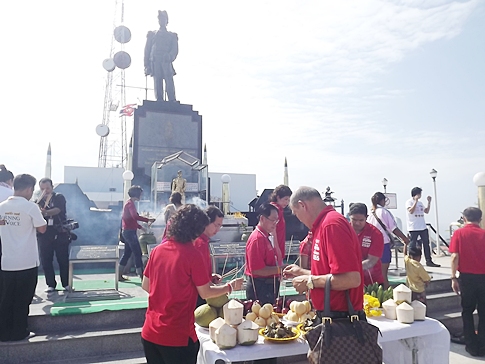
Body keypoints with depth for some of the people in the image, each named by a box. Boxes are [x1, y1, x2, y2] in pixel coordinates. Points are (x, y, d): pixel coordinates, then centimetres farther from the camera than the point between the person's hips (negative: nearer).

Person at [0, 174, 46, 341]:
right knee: (22, 300, 6)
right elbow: (42, 229, -7)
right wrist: (39, 215, 6)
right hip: (27, 262, -5)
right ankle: (18, 332, 15)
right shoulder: (30, 207, -13)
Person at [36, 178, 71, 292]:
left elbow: (58, 210, -18)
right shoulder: (39, 201, 9)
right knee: (46, 261, 4)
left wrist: (45, 212, -37)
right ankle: (51, 284, 16)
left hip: (60, 234, -3)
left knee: (63, 260, 2)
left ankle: (66, 284, 13)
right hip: (44, 235, 3)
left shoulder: (59, 197, 1)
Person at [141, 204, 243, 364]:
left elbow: (145, 285, 10)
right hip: (177, 336, -5)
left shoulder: (157, 250, 1)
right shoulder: (192, 254, -15)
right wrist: (230, 286, 7)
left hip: (150, 333, 6)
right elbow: (205, 293, -8)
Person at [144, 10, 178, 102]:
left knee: (169, 83, -14)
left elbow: (175, 50, 8)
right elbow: (147, 50, 16)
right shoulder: (152, 34, 22)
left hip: (166, 63, -1)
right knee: (157, 85, -5)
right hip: (155, 63, 1)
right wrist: (147, 65, 4)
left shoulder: (172, 35, 20)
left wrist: (170, 56, -15)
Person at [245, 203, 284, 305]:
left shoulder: (267, 236, 9)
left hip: (270, 285, 9)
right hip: (260, 287, -9)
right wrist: (280, 269, -21)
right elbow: (258, 270, -24)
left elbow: (278, 259, 12)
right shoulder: (257, 239, -20)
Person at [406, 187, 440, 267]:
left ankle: (429, 261, 15)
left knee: (426, 244, 8)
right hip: (413, 228, -7)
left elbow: (427, 211, 19)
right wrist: (416, 201, -20)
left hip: (423, 227, 7)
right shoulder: (409, 202, -5)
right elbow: (411, 211, -20)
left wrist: (429, 202, 10)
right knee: (412, 245, -2)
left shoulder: (420, 203, 17)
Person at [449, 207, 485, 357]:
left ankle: (472, 346, 14)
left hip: (467, 277, -1)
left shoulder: (459, 233, -4)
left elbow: (455, 257, -9)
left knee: (467, 311, 13)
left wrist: (453, 278, -2)